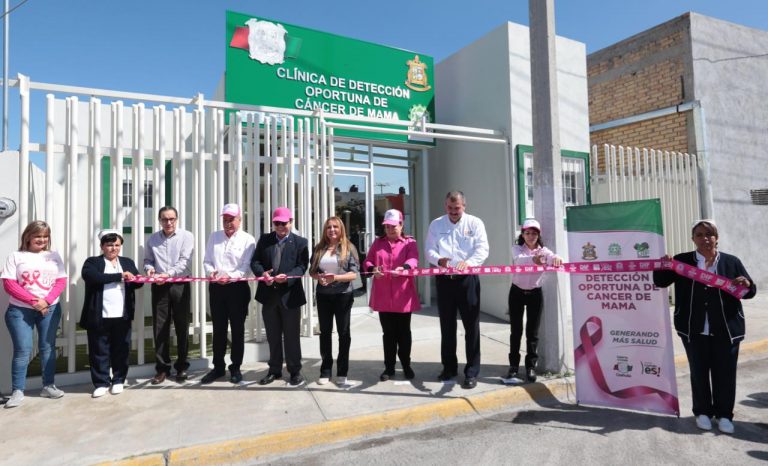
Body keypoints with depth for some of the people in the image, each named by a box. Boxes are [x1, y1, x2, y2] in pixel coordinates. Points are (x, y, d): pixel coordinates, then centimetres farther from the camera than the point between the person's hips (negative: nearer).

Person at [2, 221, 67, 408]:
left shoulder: (54, 256, 8)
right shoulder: (16, 256, 2)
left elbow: (61, 281, 2)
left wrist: (46, 301, -13)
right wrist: (33, 301, -16)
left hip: (50, 309, 2)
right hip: (20, 310, -2)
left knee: (47, 347, 7)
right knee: (22, 350, -2)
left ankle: (48, 386, 17)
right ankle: (17, 391, 8)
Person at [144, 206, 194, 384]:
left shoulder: (186, 236, -1)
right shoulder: (152, 239, 11)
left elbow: (185, 262, -10)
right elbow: (148, 260, 15)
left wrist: (168, 274, -22)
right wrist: (149, 268, -8)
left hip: (180, 285, -3)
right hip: (159, 287, 3)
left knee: (182, 327, 3)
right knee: (160, 328, 5)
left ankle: (182, 367, 16)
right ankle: (162, 368, 17)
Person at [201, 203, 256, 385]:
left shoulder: (248, 240, -3)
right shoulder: (214, 237, 12)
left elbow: (246, 266, -10)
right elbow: (207, 261, 9)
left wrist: (230, 277, -25)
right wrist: (211, 272, -12)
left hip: (237, 287, -4)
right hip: (216, 287, 4)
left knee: (237, 329, 6)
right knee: (218, 329, 12)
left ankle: (236, 368, 19)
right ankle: (218, 367, 24)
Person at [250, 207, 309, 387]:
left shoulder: (300, 242, -2)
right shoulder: (264, 239, 8)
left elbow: (302, 266, -9)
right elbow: (255, 261, 2)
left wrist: (287, 276, -26)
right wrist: (262, 273, -18)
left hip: (290, 295, -3)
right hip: (268, 294, 3)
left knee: (292, 336, 6)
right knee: (273, 336, 15)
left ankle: (295, 371, 20)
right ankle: (275, 370, 29)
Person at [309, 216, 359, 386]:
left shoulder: (348, 248, -4)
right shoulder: (319, 248, 6)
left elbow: (354, 274, -9)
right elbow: (312, 270, 7)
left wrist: (336, 277, -24)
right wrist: (319, 277, -15)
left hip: (343, 295, -3)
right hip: (323, 295, 3)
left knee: (343, 332, 7)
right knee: (325, 332, 10)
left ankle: (342, 371, 18)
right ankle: (326, 370, 21)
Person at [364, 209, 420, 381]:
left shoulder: (410, 243, 2)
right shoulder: (378, 242, 10)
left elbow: (413, 260, -17)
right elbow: (367, 261, 4)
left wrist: (403, 268, -39)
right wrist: (372, 269, -20)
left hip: (403, 297, -2)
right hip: (383, 297, 2)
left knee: (403, 332, 10)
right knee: (388, 333, 11)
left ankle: (406, 365, 26)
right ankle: (389, 367, 22)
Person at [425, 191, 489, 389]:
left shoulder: (475, 223, 0)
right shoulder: (436, 224, 6)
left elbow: (482, 249, -9)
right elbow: (429, 250, 2)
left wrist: (468, 262, -29)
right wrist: (439, 260, -21)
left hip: (468, 279, -2)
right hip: (444, 280, 2)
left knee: (471, 326, 1)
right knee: (447, 326, 12)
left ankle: (472, 372, 12)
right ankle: (449, 367, 26)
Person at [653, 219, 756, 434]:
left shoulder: (731, 262, 3)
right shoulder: (682, 261, 1)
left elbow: (750, 291, 6)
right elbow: (661, 282, 0)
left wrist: (747, 285, -18)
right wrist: (662, 267, -21)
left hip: (726, 329, 1)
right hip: (694, 330, 0)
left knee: (725, 373, 8)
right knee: (699, 372, 10)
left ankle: (724, 414, 24)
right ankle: (703, 412, 25)